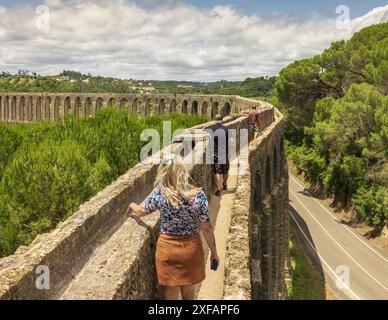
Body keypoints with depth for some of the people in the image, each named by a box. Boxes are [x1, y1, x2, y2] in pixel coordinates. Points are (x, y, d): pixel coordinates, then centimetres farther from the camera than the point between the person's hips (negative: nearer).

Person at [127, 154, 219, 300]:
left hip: (167, 248, 0)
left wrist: (132, 206, 27)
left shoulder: (159, 193, -15)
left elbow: (141, 211, 4)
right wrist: (214, 251, 3)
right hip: (191, 249, 0)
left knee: (171, 295, 18)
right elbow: (206, 228, -12)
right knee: (188, 294, 22)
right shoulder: (198, 195, -17)